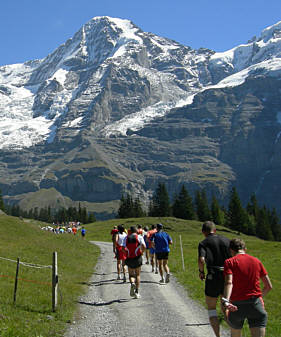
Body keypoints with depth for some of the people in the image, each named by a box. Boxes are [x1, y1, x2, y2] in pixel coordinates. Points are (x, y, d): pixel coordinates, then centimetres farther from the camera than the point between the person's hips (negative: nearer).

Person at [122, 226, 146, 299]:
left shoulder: (126, 238, 5)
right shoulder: (139, 237, 0)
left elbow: (123, 248, -4)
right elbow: (144, 246, -13)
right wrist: (141, 252, 5)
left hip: (129, 259, 1)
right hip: (137, 258, -1)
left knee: (131, 275, 13)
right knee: (137, 275, 12)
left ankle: (132, 283, -20)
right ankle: (137, 292, 7)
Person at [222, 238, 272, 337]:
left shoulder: (229, 262, -1)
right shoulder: (257, 261, 11)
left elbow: (229, 282, -20)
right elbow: (269, 286, 12)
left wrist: (225, 301, -33)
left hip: (237, 306, -1)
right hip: (256, 303, 2)